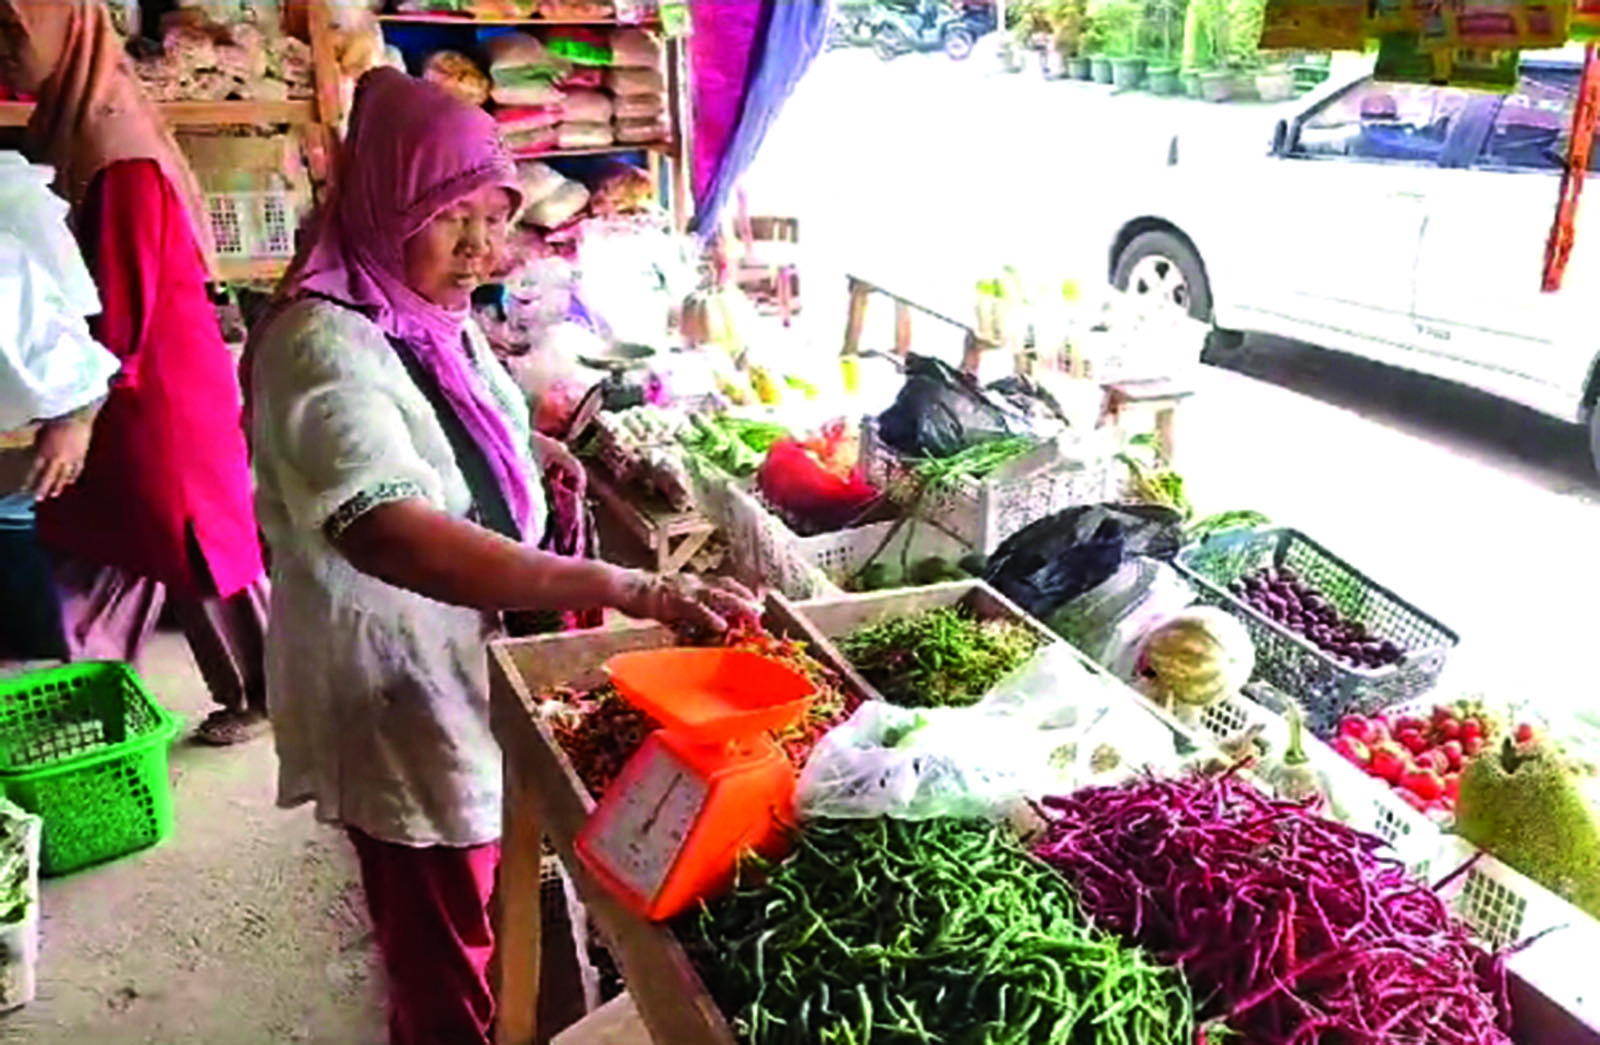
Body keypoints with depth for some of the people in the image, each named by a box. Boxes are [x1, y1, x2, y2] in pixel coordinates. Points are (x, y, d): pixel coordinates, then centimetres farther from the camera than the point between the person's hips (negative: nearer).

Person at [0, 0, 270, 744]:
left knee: (193, 546, 5)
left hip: (159, 392, -9)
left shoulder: (117, 153, -22)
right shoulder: (70, 126, 8)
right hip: (119, 386, 9)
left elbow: (123, 311, -22)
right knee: (94, 549, 17)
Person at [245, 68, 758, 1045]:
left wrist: (527, 448, 3)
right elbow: (386, 530, -45)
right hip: (403, 697, -9)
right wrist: (623, 588, -53)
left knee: (473, 928, 30)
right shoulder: (324, 344, -28)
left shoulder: (433, 316, 2)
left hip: (480, 658, 9)